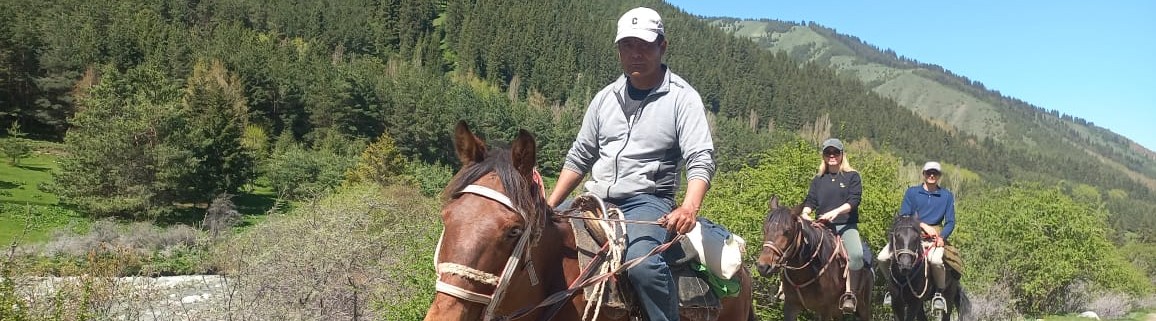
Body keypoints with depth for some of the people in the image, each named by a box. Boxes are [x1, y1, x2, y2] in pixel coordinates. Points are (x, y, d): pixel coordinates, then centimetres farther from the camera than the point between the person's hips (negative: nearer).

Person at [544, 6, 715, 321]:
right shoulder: (605, 98, 12)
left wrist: (689, 208, -30)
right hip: (596, 198, 6)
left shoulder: (682, 97, -2)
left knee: (641, 262, -35)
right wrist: (548, 206, 9)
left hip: (648, 201, -5)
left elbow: (701, 160, -11)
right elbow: (579, 158, 17)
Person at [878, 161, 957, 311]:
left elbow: (950, 222, 7)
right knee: (883, 258, -18)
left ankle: (939, 293, -11)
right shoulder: (911, 192, 9)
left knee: (935, 260, -36)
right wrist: (924, 225, -12)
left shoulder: (947, 196, 11)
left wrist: (941, 237, -13)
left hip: (935, 236, -1)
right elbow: (903, 216, 1)